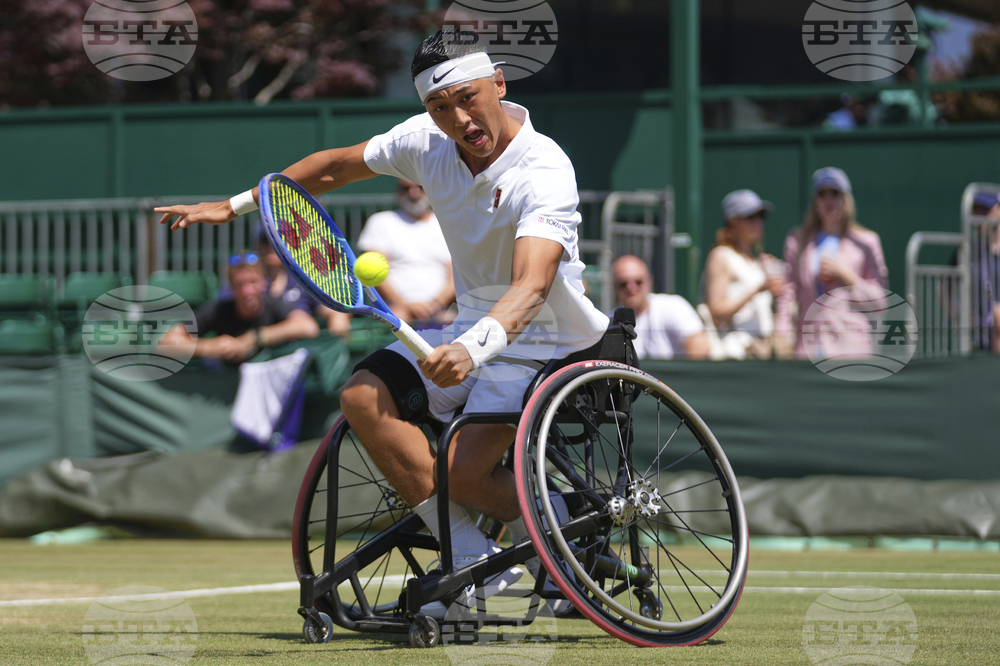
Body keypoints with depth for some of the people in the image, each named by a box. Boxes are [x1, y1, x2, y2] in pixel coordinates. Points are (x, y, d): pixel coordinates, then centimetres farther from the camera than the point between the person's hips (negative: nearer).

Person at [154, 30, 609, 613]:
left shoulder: (544, 173, -27)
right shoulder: (426, 140, -5)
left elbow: (532, 286, -42)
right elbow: (335, 166, 13)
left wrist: (475, 348, -59)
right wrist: (235, 206, 13)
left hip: (544, 342, -7)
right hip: (475, 333, 7)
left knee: (464, 472, -27)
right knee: (365, 394, -17)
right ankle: (473, 562, -17)